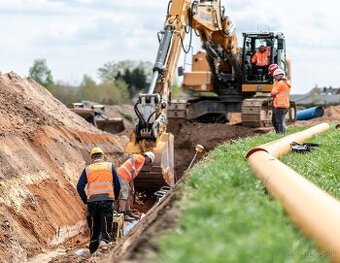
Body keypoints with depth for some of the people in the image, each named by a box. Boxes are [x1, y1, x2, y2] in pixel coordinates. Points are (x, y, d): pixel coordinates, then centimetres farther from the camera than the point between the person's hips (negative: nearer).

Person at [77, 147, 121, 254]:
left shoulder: (87, 169, 12)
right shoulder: (110, 166, 11)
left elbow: (79, 187, 6)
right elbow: (117, 184, 7)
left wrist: (85, 200, 14)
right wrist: (115, 197, 20)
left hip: (92, 201, 1)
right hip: (107, 200, -1)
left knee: (94, 226, 11)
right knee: (106, 224, 0)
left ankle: (93, 249, 12)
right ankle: (104, 241, -26)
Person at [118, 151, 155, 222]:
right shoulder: (142, 158, 3)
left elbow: (131, 178, 29)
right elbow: (133, 157, -20)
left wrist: (132, 188, 25)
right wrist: (133, 166, -32)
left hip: (125, 178, 10)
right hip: (122, 176, -10)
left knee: (129, 195, 20)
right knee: (124, 195, -16)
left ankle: (128, 212, 28)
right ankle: (122, 215, -23)